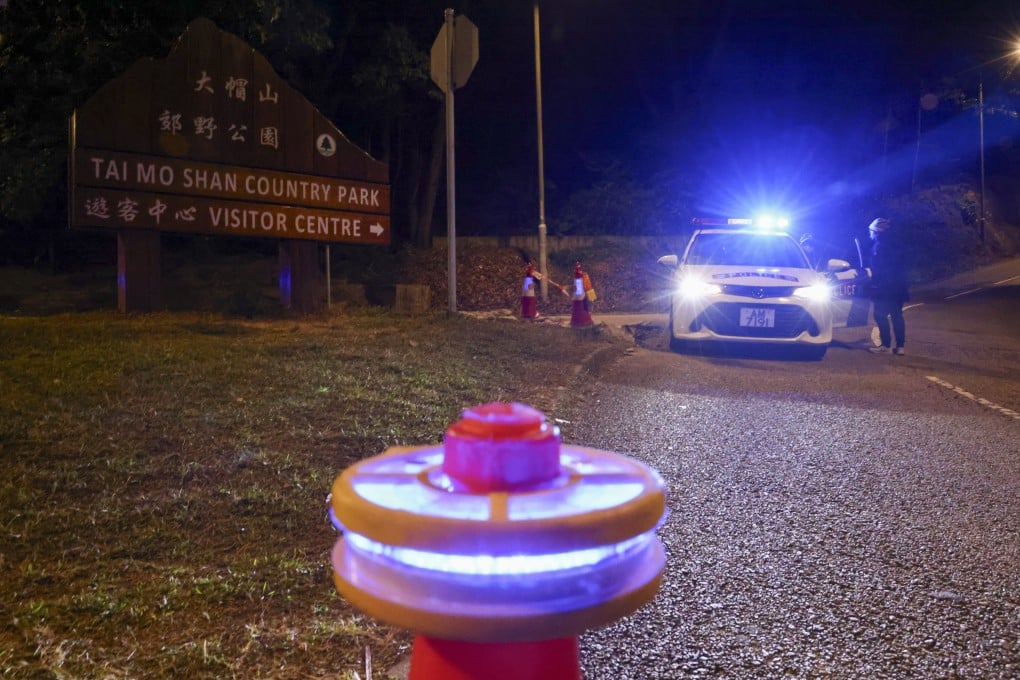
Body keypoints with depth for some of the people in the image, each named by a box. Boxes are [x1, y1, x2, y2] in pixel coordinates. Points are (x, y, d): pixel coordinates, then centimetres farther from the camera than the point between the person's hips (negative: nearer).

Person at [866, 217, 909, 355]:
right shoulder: (896, 242, 15)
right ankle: (900, 346, 10)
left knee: (880, 315, -4)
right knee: (896, 315, 10)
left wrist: (874, 284, -13)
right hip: (898, 286, 8)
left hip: (884, 287, -8)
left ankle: (886, 345, -6)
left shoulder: (880, 245, -11)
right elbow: (901, 265, 19)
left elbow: (878, 268, -18)